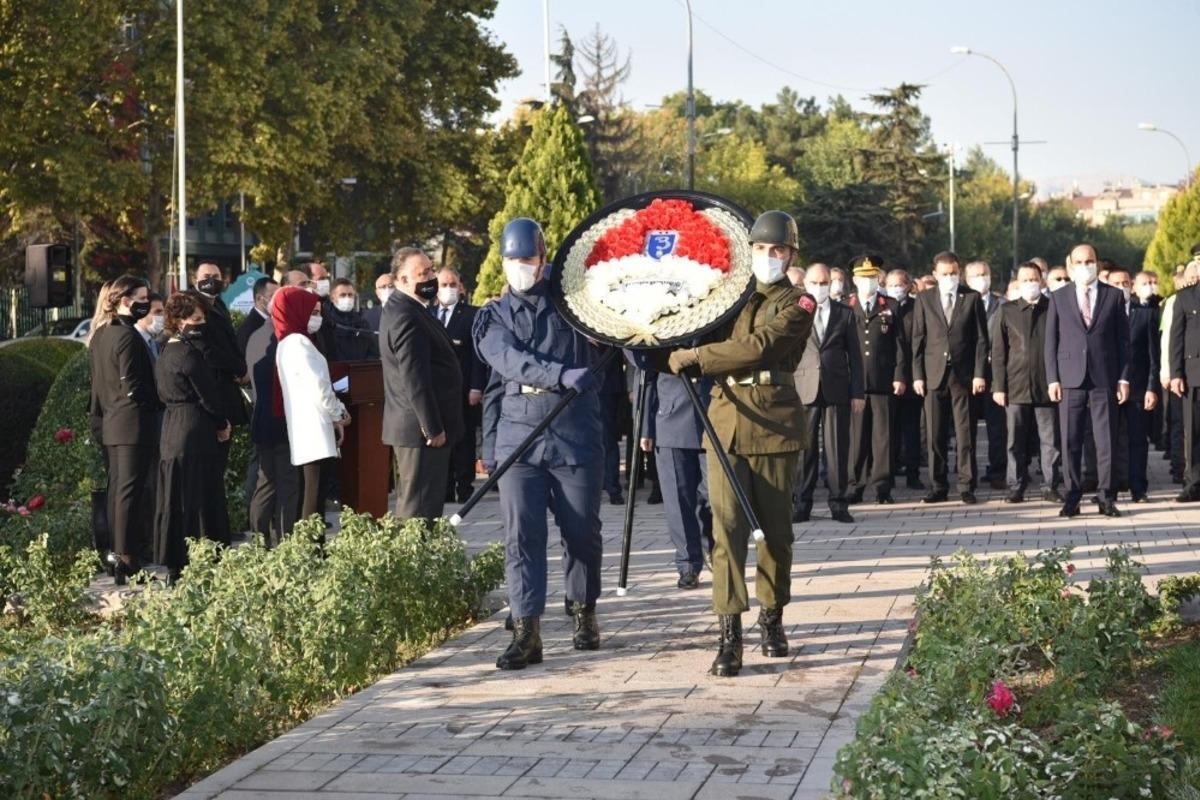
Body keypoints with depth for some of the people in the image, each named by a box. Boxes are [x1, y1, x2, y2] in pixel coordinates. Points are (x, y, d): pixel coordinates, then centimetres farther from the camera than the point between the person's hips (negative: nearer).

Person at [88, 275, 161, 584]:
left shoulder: (100, 335, 11)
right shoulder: (128, 336, -16)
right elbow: (133, 387, -18)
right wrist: (157, 403, -5)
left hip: (110, 423, 9)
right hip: (134, 423, -9)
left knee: (117, 489, 14)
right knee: (130, 491, -8)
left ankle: (116, 552, 20)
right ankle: (125, 559, -8)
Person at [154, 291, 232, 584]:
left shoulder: (166, 353, 12)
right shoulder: (189, 353, -16)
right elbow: (208, 395, -15)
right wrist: (222, 423, 3)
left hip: (171, 427, 9)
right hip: (196, 430, -9)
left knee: (174, 498, 11)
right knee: (198, 499, -5)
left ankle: (173, 566, 16)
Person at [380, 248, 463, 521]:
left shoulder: (405, 311, 16)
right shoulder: (407, 317, -18)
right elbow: (414, 379, -23)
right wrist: (433, 428, -20)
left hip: (420, 427, 11)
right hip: (422, 429, -11)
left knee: (412, 504, 14)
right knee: (419, 509, -8)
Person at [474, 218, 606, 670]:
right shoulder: (492, 318, 9)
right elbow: (513, 360, -9)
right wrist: (562, 375, -25)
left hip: (576, 437, 0)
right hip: (518, 440, 0)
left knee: (582, 531, 7)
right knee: (522, 535, -6)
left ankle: (585, 614, 27)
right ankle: (526, 632, -6)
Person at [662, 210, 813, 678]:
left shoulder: (798, 305, -1)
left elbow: (757, 347, -16)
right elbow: (700, 331, 16)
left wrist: (696, 356, -15)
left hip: (775, 423, -2)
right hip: (726, 420, 2)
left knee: (776, 527, 8)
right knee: (726, 525, -8)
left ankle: (772, 618, 27)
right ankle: (729, 635, -10)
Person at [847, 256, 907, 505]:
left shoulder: (891, 307, 11)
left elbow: (900, 344, 7)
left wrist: (900, 376, -1)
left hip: (884, 382, 0)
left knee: (883, 434, 1)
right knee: (856, 435, 1)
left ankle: (882, 486, 5)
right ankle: (855, 485, 6)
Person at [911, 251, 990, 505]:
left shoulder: (972, 298, 5)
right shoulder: (924, 299, 9)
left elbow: (981, 338, 3)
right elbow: (918, 339, 8)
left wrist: (979, 373, -4)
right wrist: (917, 375, 0)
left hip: (964, 376, -1)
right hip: (934, 375, 1)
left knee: (966, 435, -1)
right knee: (935, 436, 3)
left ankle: (966, 488, 5)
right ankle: (938, 487, 10)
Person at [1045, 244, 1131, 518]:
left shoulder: (1114, 296, 7)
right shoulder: (1058, 298, 8)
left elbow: (1123, 339, 6)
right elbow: (1051, 341, 7)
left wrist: (1123, 377, 0)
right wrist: (1052, 379, -1)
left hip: (1104, 379, 0)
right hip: (1070, 380, 0)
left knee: (1106, 441, 1)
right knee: (1071, 442, 1)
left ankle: (1106, 497, 7)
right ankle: (1072, 497, 7)